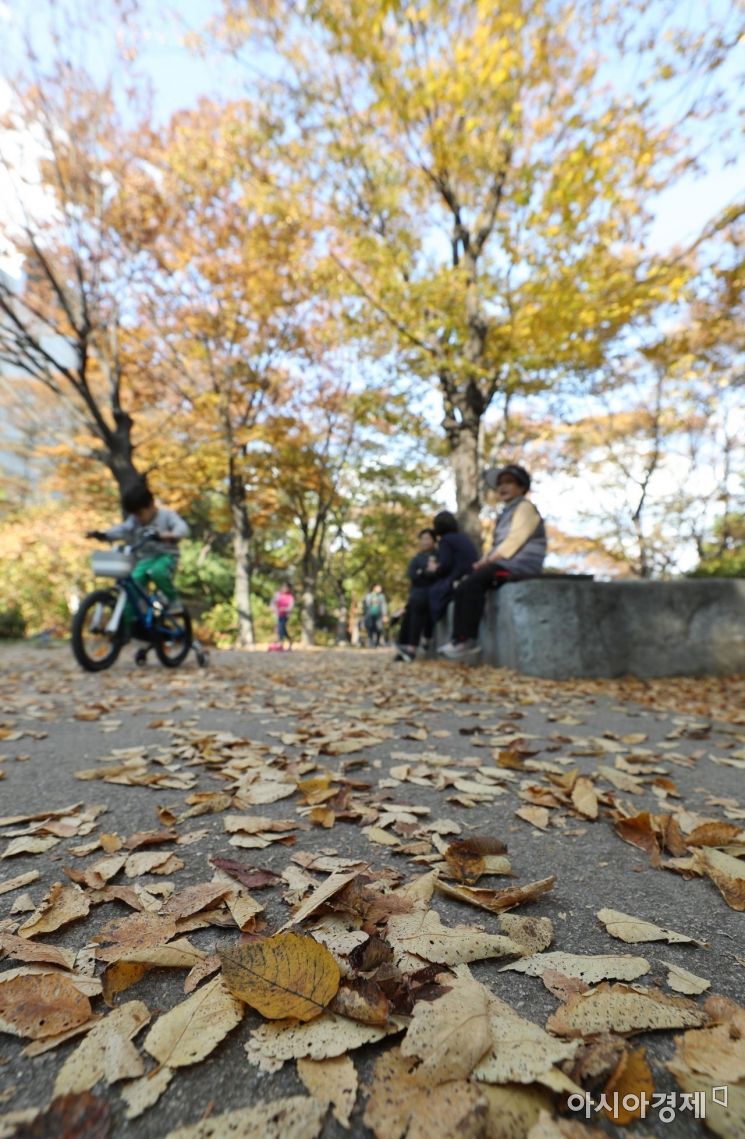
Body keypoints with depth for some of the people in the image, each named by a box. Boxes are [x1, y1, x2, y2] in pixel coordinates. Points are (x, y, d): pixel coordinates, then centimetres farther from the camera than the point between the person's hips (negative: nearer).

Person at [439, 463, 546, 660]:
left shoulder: (525, 507, -3)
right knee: (464, 587, -9)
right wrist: (486, 560, 4)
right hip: (505, 563, 9)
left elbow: (515, 539, -16)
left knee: (473, 582, -26)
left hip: (520, 564, -9)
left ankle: (467, 640, -23)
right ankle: (459, 639, -17)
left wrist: (490, 559, -18)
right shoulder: (507, 512, 24)